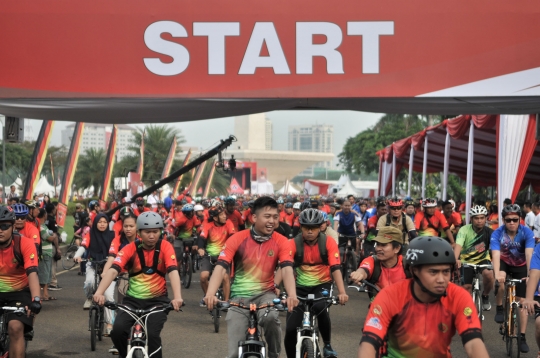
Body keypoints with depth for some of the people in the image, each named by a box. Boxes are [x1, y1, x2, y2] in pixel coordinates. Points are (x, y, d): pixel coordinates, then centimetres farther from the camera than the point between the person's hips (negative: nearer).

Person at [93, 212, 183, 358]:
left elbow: (173, 271, -24)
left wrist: (177, 297, -41)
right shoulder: (130, 248, -10)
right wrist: (99, 293, -40)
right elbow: (113, 270, -22)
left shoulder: (165, 247, -10)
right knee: (118, 331, -20)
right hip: (133, 299, 1)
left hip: (157, 299, -1)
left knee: (152, 334, -24)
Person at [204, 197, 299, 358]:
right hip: (240, 296, 0)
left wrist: (292, 295, -38)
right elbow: (220, 267, -19)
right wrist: (210, 294, -36)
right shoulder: (237, 239, -10)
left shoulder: (281, 242, -6)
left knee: (271, 317, -34)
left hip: (265, 294, 0)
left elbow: (287, 269, -18)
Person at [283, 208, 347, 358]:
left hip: (322, 285, -1)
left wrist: (342, 292, -35)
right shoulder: (294, 243, -13)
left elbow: (335, 268, -21)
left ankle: (327, 345, -9)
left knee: (320, 308, -34)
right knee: (290, 330, -7)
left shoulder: (329, 242, -13)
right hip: (301, 287, 1)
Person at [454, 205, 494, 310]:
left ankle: (485, 296, -1)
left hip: (483, 259, 0)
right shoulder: (464, 230, -22)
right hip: (467, 260, 0)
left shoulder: (489, 232, -19)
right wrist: (456, 259, -57)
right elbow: (458, 245, -37)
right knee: (466, 287, -5)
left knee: (489, 275, -29)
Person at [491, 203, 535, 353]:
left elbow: (529, 255, -37)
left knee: (522, 301, -4)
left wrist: (530, 275, -52)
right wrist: (497, 274, -56)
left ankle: (522, 337, 3)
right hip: (504, 263, 0)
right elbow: (496, 254, -39)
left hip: (520, 266, 0)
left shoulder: (527, 233, -27)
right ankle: (500, 308, -8)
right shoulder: (497, 233, -27)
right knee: (500, 281, -34)